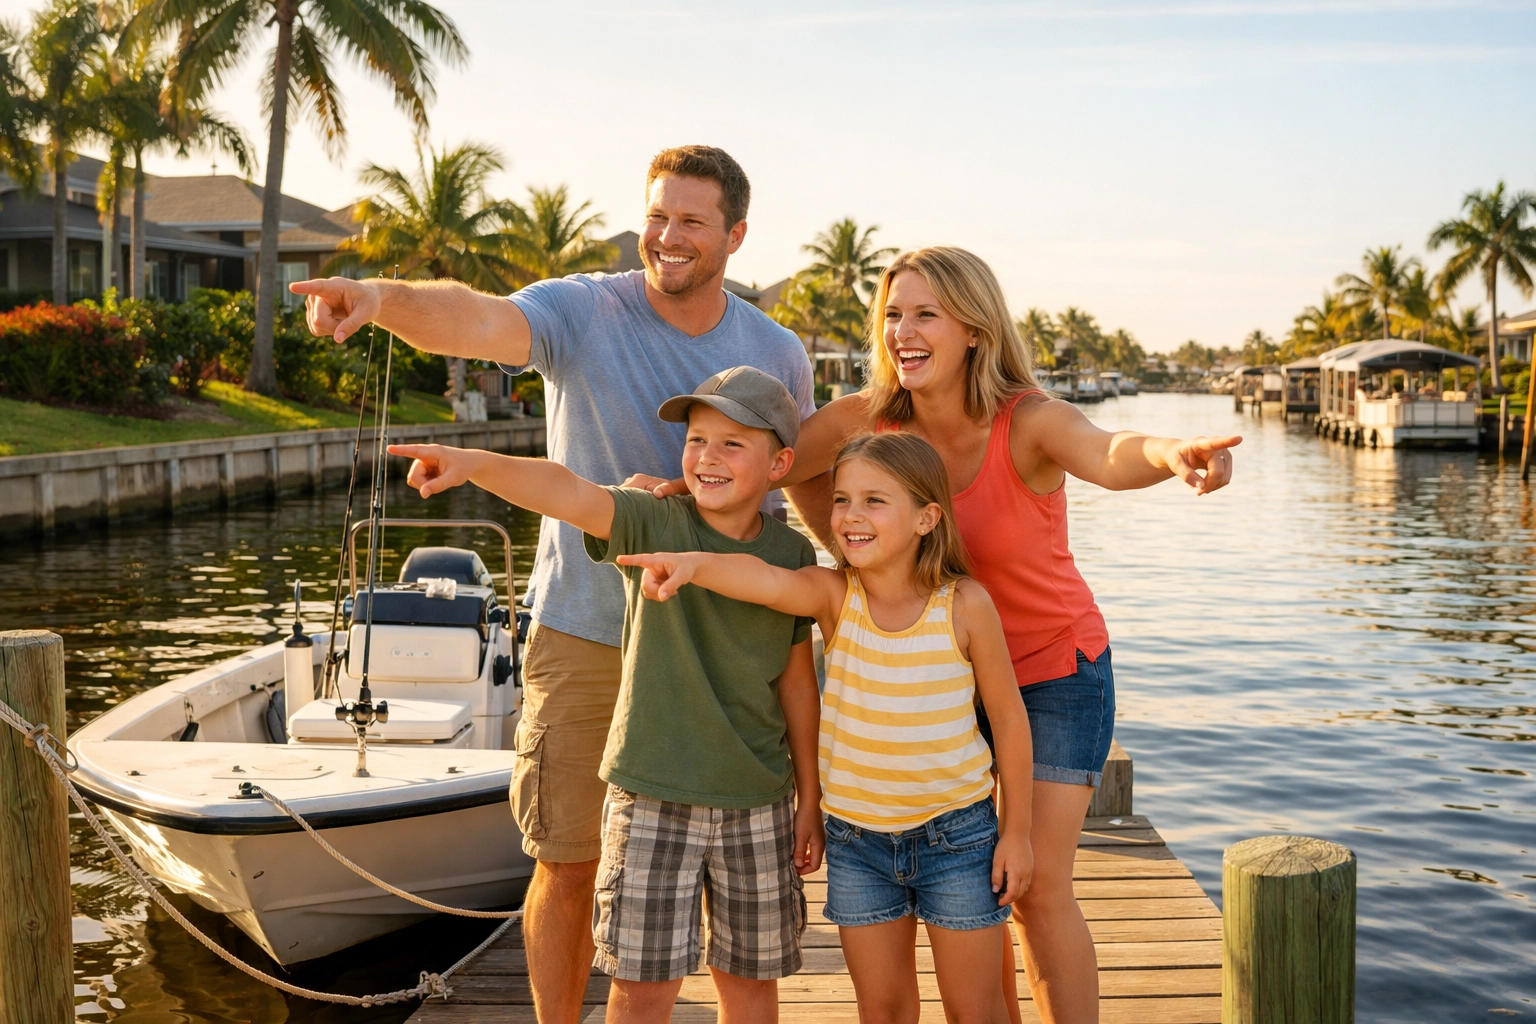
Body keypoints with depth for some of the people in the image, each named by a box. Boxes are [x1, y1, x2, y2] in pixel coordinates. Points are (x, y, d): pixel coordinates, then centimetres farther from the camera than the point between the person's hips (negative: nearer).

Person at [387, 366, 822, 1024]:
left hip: (757, 801, 3)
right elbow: (564, 490, -28)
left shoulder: (792, 556, 0)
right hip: (652, 795, -2)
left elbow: (796, 680, 6)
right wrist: (475, 464, -47)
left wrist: (809, 797, 10)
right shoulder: (653, 523, -9)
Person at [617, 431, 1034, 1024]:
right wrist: (693, 563, -54)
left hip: (956, 833, -1)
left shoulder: (964, 604, -13)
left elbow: (1008, 717, -4)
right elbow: (767, 580, -33)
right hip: (856, 836, 2)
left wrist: (1017, 831, -1)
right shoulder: (833, 595, -11)